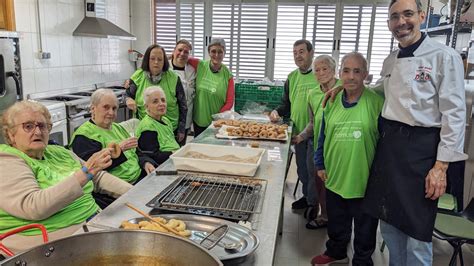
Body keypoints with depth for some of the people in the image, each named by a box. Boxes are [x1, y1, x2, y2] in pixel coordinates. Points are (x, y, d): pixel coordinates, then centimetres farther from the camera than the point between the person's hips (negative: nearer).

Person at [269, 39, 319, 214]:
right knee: (301, 168, 16)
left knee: (312, 168, -1)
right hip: (297, 131, 6)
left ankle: (314, 203, 16)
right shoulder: (292, 77, 10)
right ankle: (307, 196, 34)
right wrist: (277, 112, -5)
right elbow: (287, 104, 17)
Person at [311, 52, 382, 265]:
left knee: (364, 227, 15)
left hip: (365, 179, -4)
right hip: (335, 176, 4)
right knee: (336, 222, 23)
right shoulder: (332, 102, 1)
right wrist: (320, 164, 8)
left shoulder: (376, 102, -12)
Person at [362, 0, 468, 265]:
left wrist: (441, 166, -15)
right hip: (389, 144, 6)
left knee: (417, 231, 3)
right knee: (389, 222, 16)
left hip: (421, 147, -6)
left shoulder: (445, 56, -9)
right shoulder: (390, 60, 10)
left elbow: (454, 114, -11)